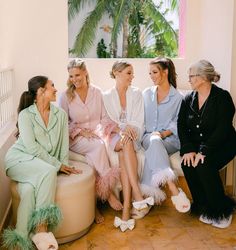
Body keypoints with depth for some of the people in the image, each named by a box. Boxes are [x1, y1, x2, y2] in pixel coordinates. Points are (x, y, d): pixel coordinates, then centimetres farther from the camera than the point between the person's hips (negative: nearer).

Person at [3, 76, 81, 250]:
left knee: (30, 188, -31)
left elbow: (64, 144, 8)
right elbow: (31, 146, -12)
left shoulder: (61, 114, 10)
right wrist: (57, 164, -15)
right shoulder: (25, 114, -3)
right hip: (20, 159, -3)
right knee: (48, 172, -34)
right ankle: (42, 228, -31)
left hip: (45, 164, 3)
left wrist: (64, 165, -8)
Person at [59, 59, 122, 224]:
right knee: (98, 145, -34)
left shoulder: (97, 92, 6)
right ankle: (108, 192, -26)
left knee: (93, 157, -32)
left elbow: (104, 118, 9)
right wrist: (81, 131, -14)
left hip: (96, 134, 2)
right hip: (76, 139, -2)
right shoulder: (66, 96, -1)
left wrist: (105, 128, -12)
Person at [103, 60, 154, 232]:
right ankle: (138, 195, -44)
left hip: (132, 136, 1)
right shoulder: (107, 96, 10)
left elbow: (139, 122, 4)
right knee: (127, 142, -36)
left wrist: (129, 129, -18)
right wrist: (121, 129, -18)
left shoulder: (136, 94, 12)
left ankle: (126, 209, -40)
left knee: (123, 155, -33)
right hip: (115, 138, 0)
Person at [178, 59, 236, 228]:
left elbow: (222, 129, -18)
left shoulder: (222, 97, -9)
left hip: (222, 145, -4)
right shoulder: (188, 99, 8)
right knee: (187, 164, -25)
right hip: (196, 145, 5)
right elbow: (182, 127, 0)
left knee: (204, 165, -31)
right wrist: (188, 149, -18)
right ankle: (204, 206, -5)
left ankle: (222, 210, -10)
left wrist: (204, 151, -29)